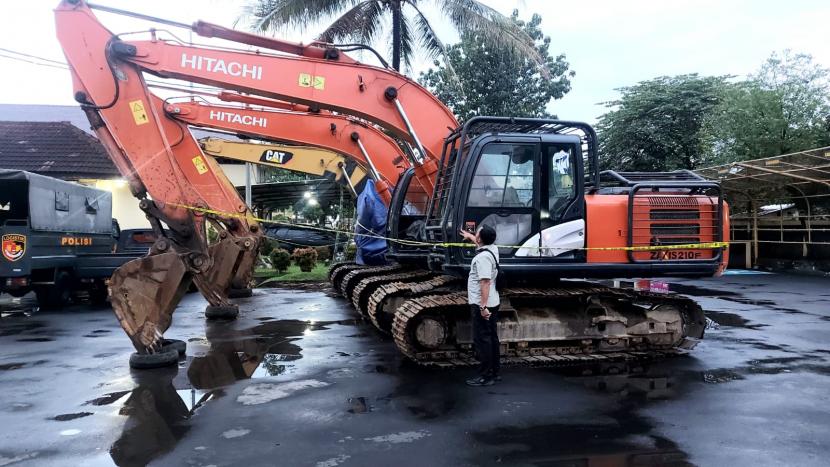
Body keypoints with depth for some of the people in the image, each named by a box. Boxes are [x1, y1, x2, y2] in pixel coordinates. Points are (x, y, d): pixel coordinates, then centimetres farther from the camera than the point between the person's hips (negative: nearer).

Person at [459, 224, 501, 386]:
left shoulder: (482, 257, -22)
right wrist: (469, 236, 48)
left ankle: (486, 376, 0)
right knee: (492, 338, 15)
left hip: (481, 305, -10)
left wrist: (483, 306, -28)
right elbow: (480, 243, 31)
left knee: (482, 340, -4)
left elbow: (485, 282, -28)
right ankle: (494, 373, 24)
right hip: (492, 303, 10)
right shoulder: (493, 249, 7)